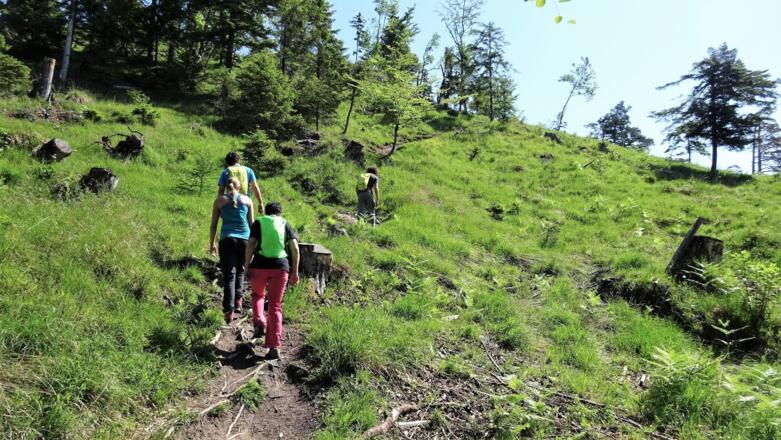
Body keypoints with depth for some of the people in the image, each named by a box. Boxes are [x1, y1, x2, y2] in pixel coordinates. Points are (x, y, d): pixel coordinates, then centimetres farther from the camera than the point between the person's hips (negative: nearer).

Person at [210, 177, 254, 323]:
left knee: (229, 274, 1)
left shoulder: (219, 200, 10)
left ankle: (229, 310, -5)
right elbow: (252, 223, 9)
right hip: (244, 238, 1)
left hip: (227, 239, -1)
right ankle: (238, 300, 12)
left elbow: (213, 224, 8)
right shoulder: (247, 200, 11)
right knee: (240, 270, 21)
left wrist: (211, 244, 13)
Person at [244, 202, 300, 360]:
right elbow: (295, 248, 4)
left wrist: (247, 266, -1)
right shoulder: (285, 224, 14)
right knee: (275, 307, 7)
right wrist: (295, 272, 7)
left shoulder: (258, 222, 11)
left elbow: (250, 245, -4)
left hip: (260, 265, 0)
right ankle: (274, 347, 0)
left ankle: (259, 323, 8)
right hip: (280, 266, 1)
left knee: (258, 295, 30)